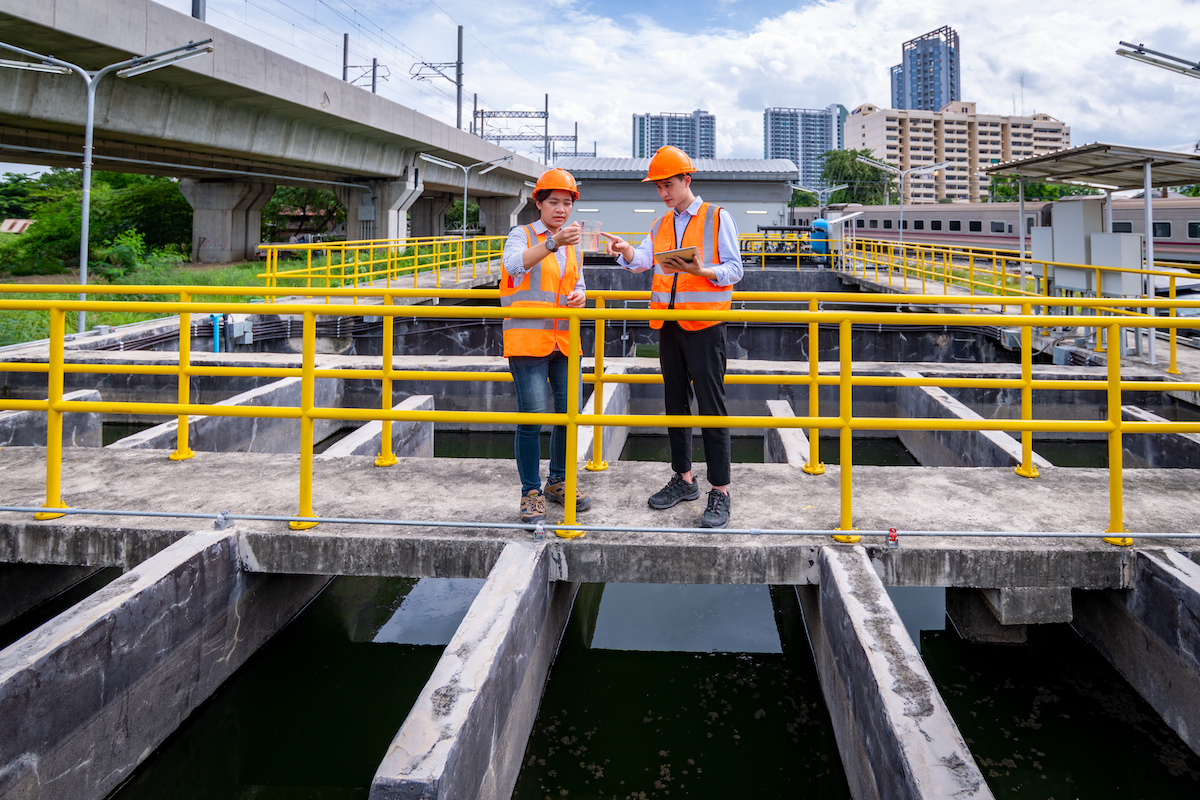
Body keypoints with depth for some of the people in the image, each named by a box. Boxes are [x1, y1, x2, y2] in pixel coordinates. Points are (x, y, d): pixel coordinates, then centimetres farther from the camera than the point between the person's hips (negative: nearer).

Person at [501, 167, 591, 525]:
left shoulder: (573, 245, 18)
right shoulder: (521, 235, -1)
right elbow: (514, 264, -23)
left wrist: (580, 297, 1)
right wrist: (552, 242, -38)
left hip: (564, 340, 6)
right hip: (527, 339, -6)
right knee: (532, 417, -9)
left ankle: (558, 482, 26)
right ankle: (531, 492, 4)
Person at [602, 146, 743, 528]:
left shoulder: (717, 218, -1)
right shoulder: (661, 224, 16)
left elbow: (735, 269, -5)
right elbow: (642, 260, 1)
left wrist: (700, 270, -22)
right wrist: (626, 252, -21)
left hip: (704, 325, -6)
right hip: (668, 324, 6)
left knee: (711, 407, -6)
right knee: (675, 403, 13)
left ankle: (720, 492, -1)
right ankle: (684, 479, 25)